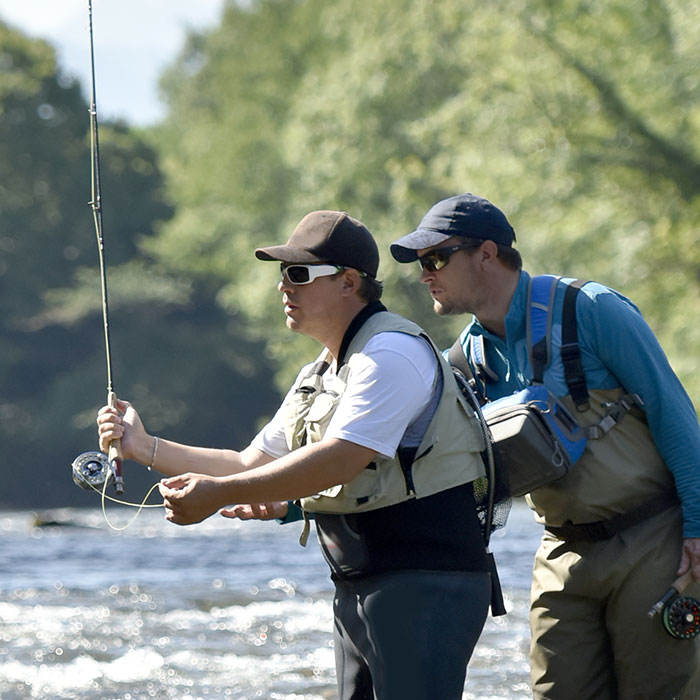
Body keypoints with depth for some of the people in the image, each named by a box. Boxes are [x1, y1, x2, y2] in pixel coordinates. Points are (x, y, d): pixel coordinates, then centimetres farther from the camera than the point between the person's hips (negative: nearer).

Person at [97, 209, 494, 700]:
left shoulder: (393, 352, -14)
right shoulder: (317, 378, 19)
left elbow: (339, 460, -23)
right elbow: (252, 465, 22)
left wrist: (221, 493, -22)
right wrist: (145, 447, 14)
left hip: (424, 587, -10)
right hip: (357, 592, 10)